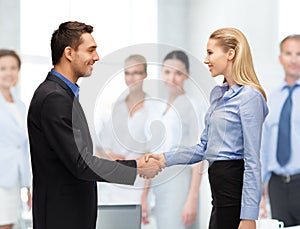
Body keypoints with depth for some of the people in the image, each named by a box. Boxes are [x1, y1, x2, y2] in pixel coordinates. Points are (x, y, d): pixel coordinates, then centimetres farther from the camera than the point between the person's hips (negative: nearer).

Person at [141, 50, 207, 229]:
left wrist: (192, 199, -16)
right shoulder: (160, 109, 17)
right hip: (160, 187, 7)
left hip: (180, 185, -7)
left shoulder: (193, 105, -5)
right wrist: (144, 197, 15)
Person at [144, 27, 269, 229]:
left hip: (235, 186, -9)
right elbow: (204, 148, 21)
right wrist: (166, 158, 10)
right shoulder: (218, 94, 16)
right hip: (219, 183, 9)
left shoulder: (249, 96, -12)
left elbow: (253, 160, -16)